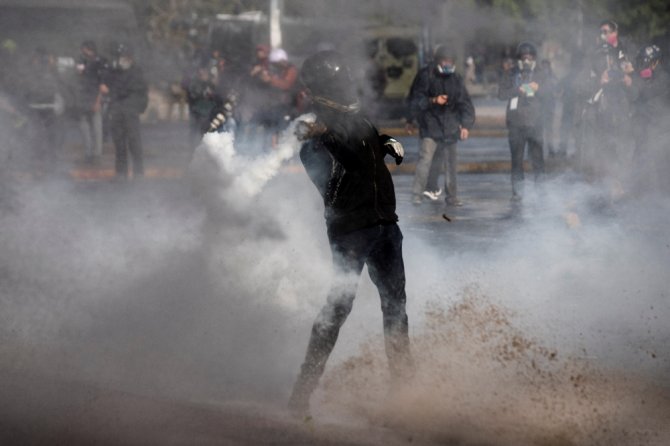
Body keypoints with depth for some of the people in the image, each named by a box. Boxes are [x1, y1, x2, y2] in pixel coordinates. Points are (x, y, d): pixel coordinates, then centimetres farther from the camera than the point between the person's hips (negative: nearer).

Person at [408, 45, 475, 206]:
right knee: (425, 159, -16)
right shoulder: (425, 76, -4)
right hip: (430, 126, -4)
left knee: (451, 162, 8)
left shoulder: (455, 78, 8)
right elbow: (415, 101, -4)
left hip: (450, 128, 4)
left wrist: (466, 125, 1)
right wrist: (433, 101, -19)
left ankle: (452, 196, 16)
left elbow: (465, 103, 12)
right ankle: (417, 194, -13)